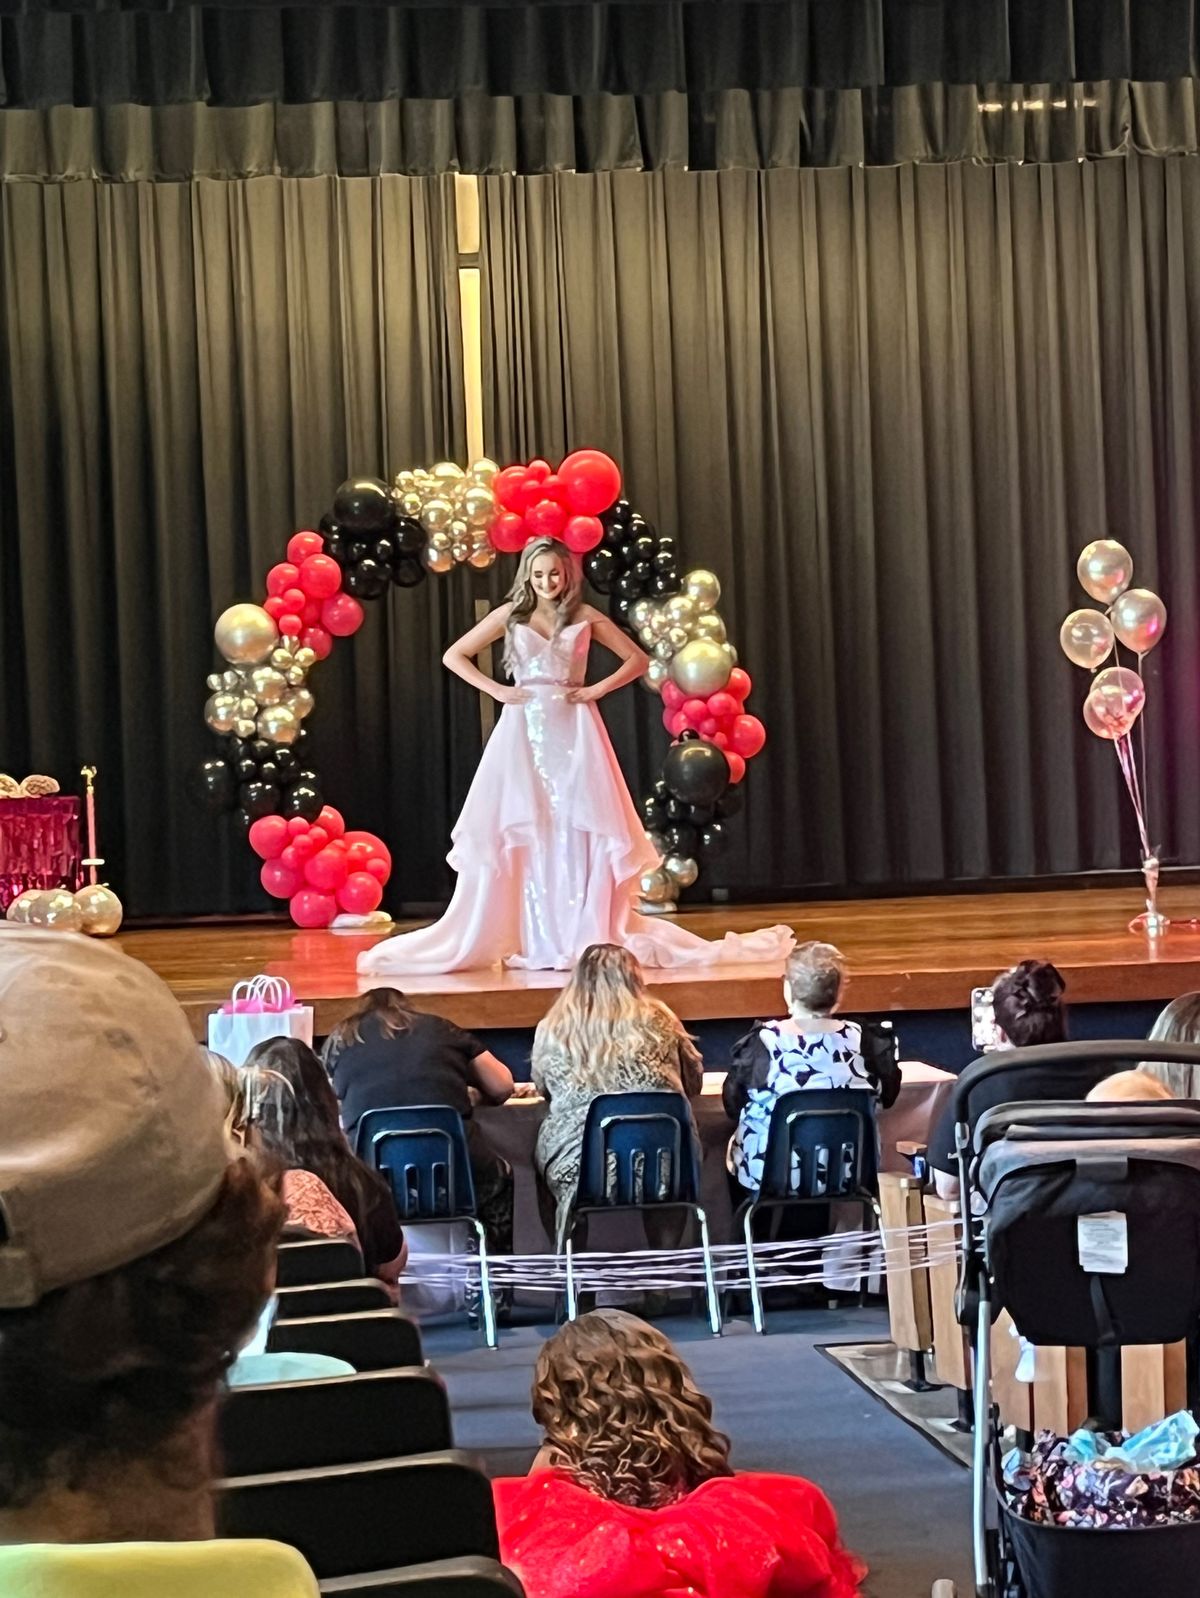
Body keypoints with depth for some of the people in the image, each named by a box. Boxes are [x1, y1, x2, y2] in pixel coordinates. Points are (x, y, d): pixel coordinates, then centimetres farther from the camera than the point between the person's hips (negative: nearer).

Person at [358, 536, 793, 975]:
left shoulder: (585, 618, 7)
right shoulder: (511, 615, 7)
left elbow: (637, 659, 11)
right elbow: (454, 655, 9)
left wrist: (597, 689, -2)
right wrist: (495, 690, -1)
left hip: (573, 733, 0)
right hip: (523, 731, 0)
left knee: (583, 832, -5)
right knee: (518, 834, -4)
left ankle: (589, 935, 0)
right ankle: (529, 939, 0)